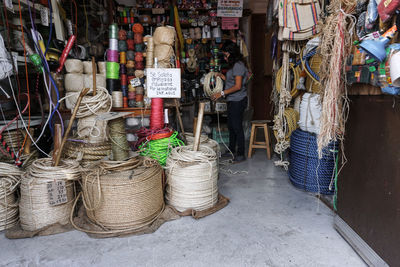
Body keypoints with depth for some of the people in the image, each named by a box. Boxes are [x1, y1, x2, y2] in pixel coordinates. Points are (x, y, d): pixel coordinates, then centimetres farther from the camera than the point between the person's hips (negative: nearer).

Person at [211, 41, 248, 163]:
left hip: (238, 101, -10)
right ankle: (231, 151, 29)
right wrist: (224, 77, 10)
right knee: (231, 126, 16)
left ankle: (240, 154, 6)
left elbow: (238, 86, -21)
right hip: (233, 101, 10)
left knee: (237, 127, -4)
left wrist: (222, 93, -22)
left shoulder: (238, 65, -15)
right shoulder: (234, 65, 16)